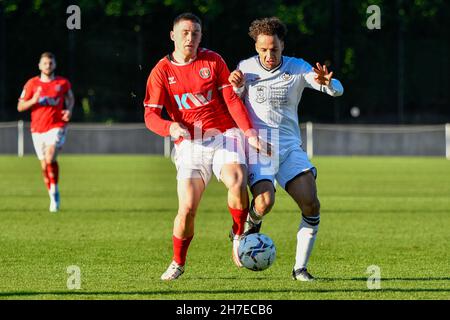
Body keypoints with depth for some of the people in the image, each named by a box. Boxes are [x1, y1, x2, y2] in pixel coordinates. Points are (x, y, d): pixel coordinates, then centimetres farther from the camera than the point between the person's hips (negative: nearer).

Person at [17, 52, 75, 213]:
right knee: (44, 167, 5)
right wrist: (34, 100, -15)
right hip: (38, 129, 2)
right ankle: (53, 198, 21)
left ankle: (55, 191, -6)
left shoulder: (63, 83, 3)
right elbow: (20, 107, 4)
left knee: (50, 159, -24)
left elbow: (70, 98, 21)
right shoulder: (32, 84, 3)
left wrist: (69, 110, 0)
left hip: (56, 127, -2)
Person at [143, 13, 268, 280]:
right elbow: (151, 116, -1)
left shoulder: (213, 61, 6)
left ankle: (239, 235, -2)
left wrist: (250, 133, -8)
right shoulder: (161, 72, 3)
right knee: (187, 208, -14)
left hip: (225, 134, 0)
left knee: (236, 183, -30)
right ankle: (178, 262, 11)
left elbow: (232, 99, 3)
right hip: (189, 144, 0)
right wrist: (171, 128, -23)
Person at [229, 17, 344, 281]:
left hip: (290, 147, 2)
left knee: (311, 204, -15)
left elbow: (337, 91, -3)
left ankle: (300, 267, -2)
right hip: (257, 147, -2)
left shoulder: (297, 68, 3)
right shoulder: (246, 68, 3)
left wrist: (327, 82, -27)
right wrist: (235, 86, -9)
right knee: (265, 203, -25)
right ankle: (250, 224, 13)